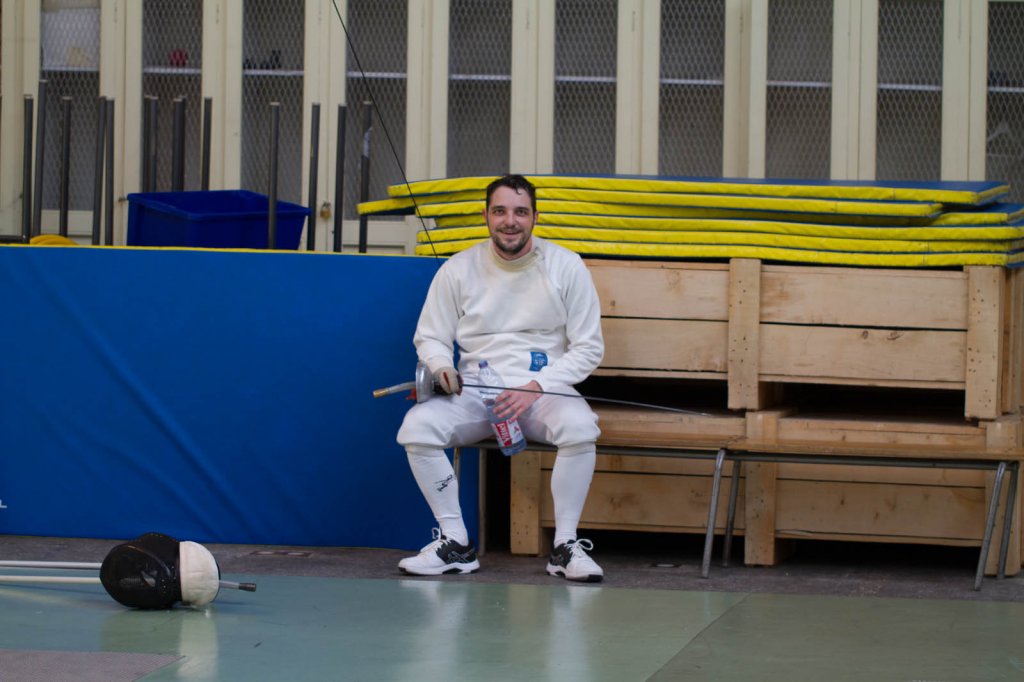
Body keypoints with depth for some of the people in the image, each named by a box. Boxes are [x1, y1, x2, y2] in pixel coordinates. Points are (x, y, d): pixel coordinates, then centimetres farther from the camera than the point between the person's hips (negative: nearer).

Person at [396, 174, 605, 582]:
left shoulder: (566, 266, -2)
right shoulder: (458, 269, 2)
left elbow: (588, 348, -1)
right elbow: (430, 337, 11)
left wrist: (536, 387, -15)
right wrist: (441, 366, -14)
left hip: (543, 391, -2)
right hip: (474, 391, 2)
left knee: (580, 426, -35)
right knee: (417, 426, -27)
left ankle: (565, 547, -20)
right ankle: (456, 545, -14)